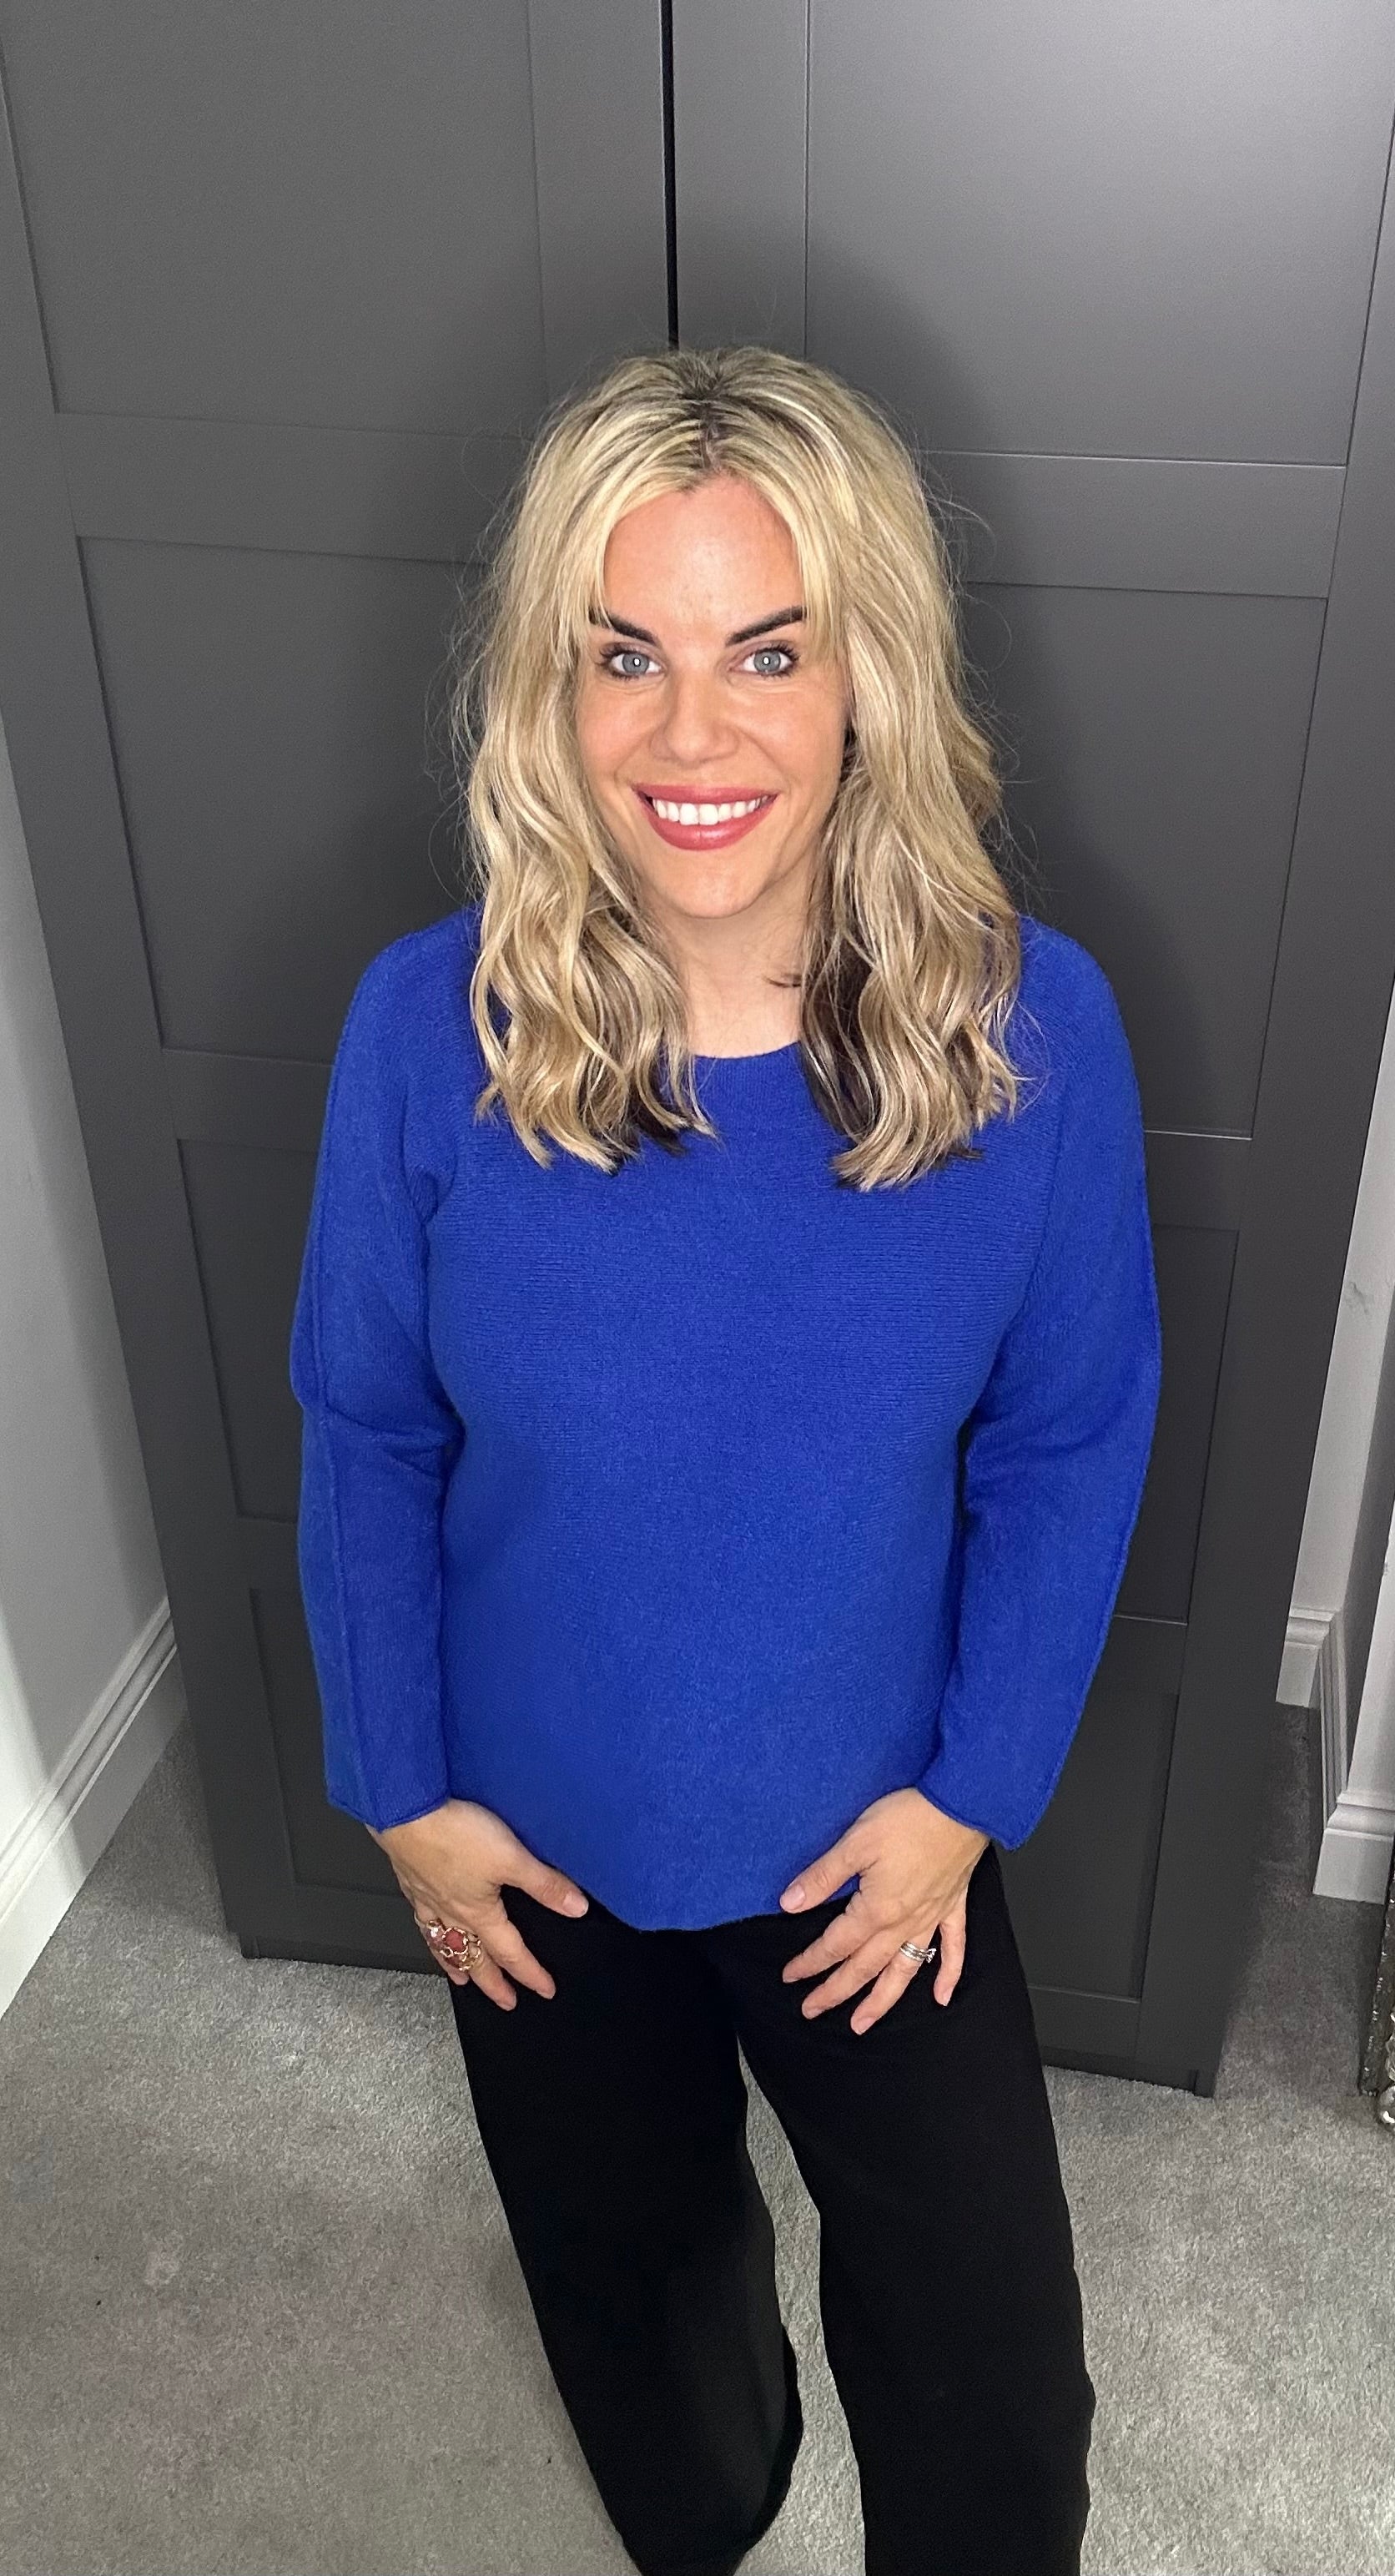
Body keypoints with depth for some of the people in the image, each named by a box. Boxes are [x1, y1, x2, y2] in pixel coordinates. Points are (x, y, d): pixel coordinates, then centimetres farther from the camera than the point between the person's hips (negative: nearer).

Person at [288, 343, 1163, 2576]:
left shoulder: (1032, 1028, -21)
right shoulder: (429, 1029, -21)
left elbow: (1073, 1441, -8)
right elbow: (364, 1433, -8)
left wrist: (969, 1791, -8)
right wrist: (401, 1789, -4)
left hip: (877, 1848, -1)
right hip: (536, 1847, 2)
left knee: (989, 2370, 15)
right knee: (628, 2258, 30)